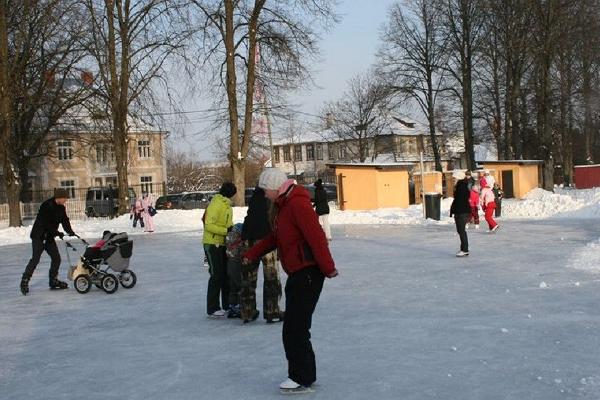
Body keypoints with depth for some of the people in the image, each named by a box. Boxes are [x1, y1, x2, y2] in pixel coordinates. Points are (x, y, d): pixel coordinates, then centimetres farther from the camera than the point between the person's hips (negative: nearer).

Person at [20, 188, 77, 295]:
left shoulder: (61, 208, 5)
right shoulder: (46, 206, -20)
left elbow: (65, 221, 4)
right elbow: (46, 223, -24)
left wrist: (70, 232, -11)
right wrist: (57, 233, -23)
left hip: (49, 237, 8)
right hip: (38, 236, -8)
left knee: (56, 258, 5)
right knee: (35, 259, -12)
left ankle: (53, 281, 16)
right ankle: (24, 281, -3)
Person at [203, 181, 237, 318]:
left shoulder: (227, 205, 11)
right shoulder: (215, 204, -17)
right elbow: (209, 225, -22)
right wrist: (226, 231, -26)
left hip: (223, 243, 9)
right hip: (212, 244, -9)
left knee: (226, 273, 14)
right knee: (216, 275, -7)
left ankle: (227, 304, 25)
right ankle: (212, 309, 0)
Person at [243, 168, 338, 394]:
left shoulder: (298, 203, -17)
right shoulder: (281, 205, 16)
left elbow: (316, 237, -22)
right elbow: (274, 237, 25)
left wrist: (328, 268, -21)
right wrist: (252, 255, 23)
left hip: (308, 272, -10)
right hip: (297, 273, 10)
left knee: (295, 328, -6)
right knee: (295, 327, 14)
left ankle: (302, 379, 3)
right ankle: (305, 374, 24)